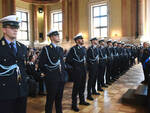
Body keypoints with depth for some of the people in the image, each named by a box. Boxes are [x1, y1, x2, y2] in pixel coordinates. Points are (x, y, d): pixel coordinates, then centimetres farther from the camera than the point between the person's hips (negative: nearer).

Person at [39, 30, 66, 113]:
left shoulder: (60, 49, 12)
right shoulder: (46, 49, -8)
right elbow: (41, 64, -9)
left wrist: (63, 72, 11)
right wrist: (47, 73, -5)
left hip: (61, 78, 6)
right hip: (51, 79, -6)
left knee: (59, 99, 17)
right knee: (50, 100, 6)